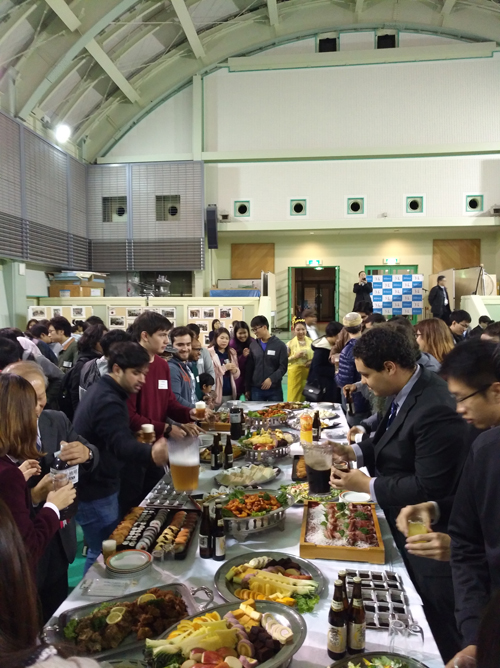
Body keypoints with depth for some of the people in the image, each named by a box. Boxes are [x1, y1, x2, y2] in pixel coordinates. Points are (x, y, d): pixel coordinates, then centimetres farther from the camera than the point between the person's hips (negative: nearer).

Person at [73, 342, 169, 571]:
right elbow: (121, 444, -45)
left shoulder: (102, 390, 7)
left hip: (93, 485, 11)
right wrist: (151, 453, -65)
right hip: (95, 492, -11)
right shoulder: (108, 401, -27)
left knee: (102, 550, 25)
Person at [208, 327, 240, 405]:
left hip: (230, 393, 5)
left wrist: (234, 370, -7)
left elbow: (237, 375, 14)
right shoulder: (209, 353, -6)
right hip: (217, 394, -5)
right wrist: (224, 368, -18)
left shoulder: (232, 352, 11)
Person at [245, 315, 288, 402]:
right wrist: (247, 388, 9)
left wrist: (271, 379, -22)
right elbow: (249, 368, 9)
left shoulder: (280, 345, -2)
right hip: (256, 389, 2)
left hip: (275, 389, -2)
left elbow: (283, 367, -7)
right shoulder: (253, 345, 6)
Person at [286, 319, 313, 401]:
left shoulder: (311, 342, 8)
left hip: (309, 373, 2)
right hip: (295, 373, -2)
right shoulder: (290, 344, 2)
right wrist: (295, 356, -15)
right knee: (294, 397, -3)